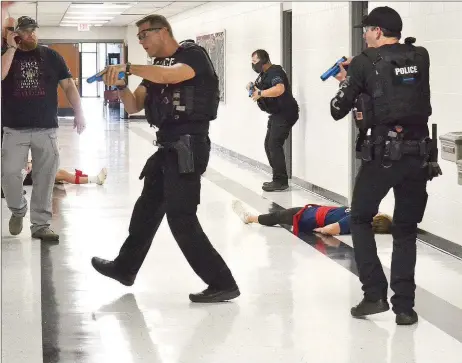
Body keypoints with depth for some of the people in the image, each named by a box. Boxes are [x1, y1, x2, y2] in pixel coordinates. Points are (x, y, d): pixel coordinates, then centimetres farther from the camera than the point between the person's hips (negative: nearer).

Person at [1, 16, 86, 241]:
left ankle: (41, 225, 13)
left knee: (44, 178, 4)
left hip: (46, 129, 1)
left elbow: (68, 85, 7)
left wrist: (79, 113, -1)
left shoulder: (51, 56, 7)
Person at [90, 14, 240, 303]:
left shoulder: (194, 55, -9)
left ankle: (222, 283, -7)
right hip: (170, 147, 9)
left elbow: (169, 75, -30)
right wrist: (120, 85, -5)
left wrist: (127, 68, -30)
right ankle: (124, 268, 40)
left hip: (188, 147, -9)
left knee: (181, 217, -12)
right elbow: (134, 106, 14)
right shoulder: (157, 67, 17)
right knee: (147, 209, 22)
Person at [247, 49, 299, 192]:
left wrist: (260, 93, -31)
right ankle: (278, 178, 17)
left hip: (285, 114, -11)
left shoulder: (275, 72, -16)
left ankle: (281, 181, -12)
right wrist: (253, 88, -1)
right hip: (276, 114, 11)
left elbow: (280, 89, -33)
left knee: (274, 145, -15)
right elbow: (264, 92, 20)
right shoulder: (264, 74, 16)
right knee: (269, 145, 11)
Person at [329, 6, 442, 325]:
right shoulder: (421, 57, 7)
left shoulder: (365, 63, -3)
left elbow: (338, 111, 4)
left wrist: (348, 83, 22)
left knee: (361, 220, 16)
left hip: (382, 154, -3)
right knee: (406, 230, 13)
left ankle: (375, 294, 8)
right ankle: (404, 306, 7)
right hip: (419, 154, 3)